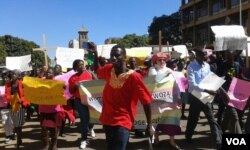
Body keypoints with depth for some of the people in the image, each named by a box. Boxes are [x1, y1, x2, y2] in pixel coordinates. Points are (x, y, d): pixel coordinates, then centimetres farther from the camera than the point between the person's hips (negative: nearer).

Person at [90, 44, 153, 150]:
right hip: (107, 120, 7)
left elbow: (146, 100, -15)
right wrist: (95, 54, 10)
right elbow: (97, 70, 24)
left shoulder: (133, 76, -19)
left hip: (122, 123, -7)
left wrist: (149, 125, -12)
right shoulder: (108, 70, -1)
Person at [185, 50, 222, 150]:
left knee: (212, 119, 2)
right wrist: (206, 90, -33)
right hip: (195, 96, -4)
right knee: (193, 118, 12)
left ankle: (219, 142, 5)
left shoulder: (207, 66, 5)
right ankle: (188, 136, 36)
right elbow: (192, 84, -24)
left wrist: (211, 90, -7)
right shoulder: (191, 67, -14)